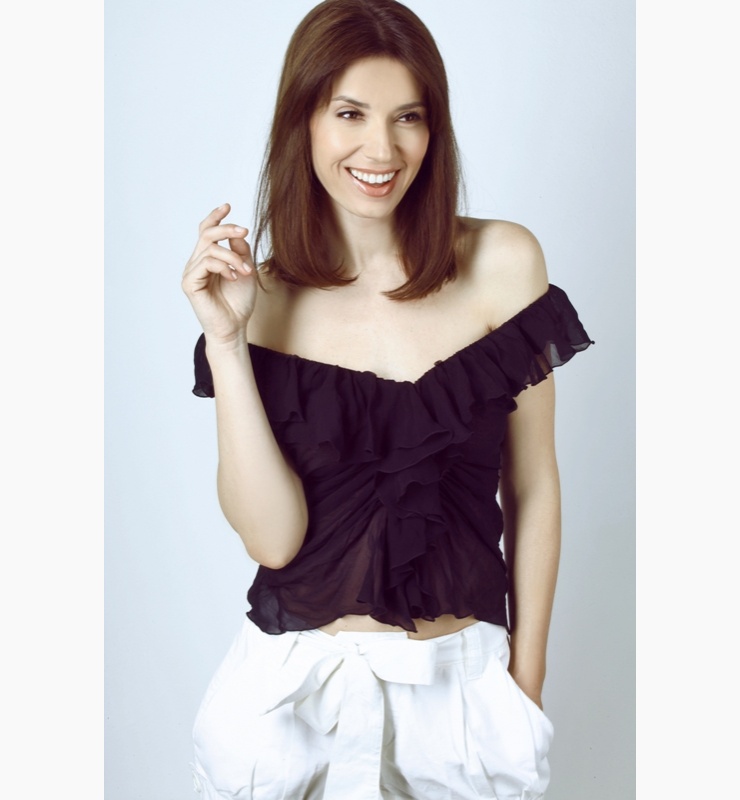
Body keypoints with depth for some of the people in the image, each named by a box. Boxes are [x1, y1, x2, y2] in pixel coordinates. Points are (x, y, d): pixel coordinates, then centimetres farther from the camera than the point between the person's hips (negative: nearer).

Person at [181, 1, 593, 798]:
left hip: (465, 681, 0)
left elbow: (533, 490, -2)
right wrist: (225, 341, -19)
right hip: (294, 687, 1)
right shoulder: (263, 297, -6)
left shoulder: (502, 263, -9)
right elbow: (272, 537, -14)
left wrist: (527, 682, 4)